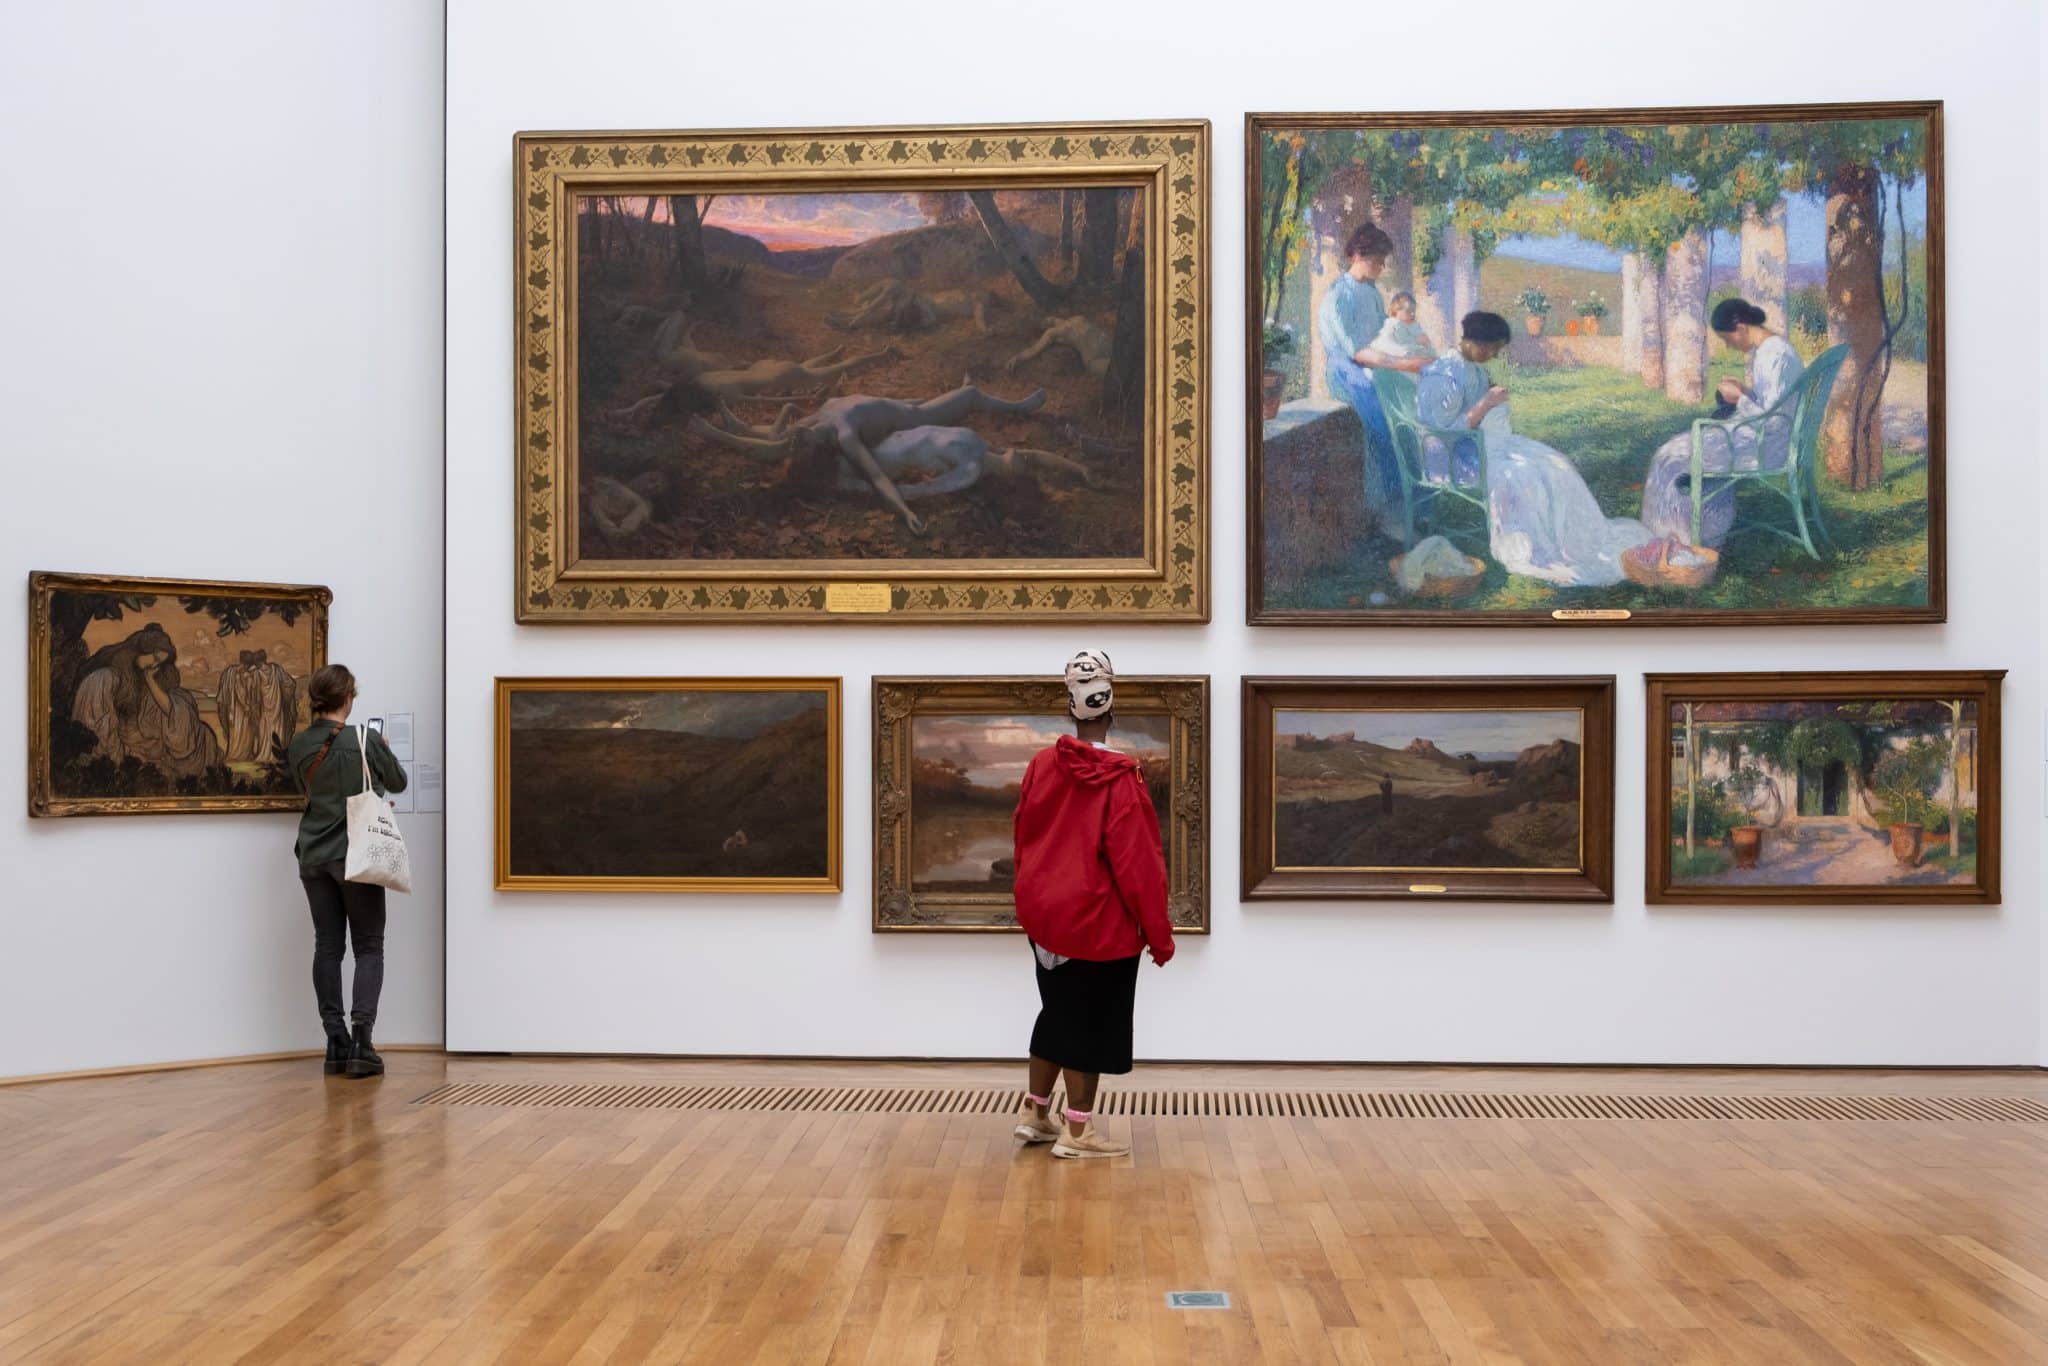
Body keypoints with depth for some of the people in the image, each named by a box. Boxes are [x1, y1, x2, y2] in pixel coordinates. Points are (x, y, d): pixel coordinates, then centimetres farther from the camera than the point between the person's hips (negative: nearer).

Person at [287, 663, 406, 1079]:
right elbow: (398, 782, 6)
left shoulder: (298, 747, 2)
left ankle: (336, 1043, 9)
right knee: (368, 948, 3)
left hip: (314, 858, 4)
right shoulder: (367, 740, -9)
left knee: (327, 947, 8)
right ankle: (361, 1042, -8)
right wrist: (385, 751, 25)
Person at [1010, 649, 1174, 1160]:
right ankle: (1077, 1132, 14)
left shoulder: (1041, 766, -2)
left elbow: (1023, 839, 8)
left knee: (1058, 1012, 21)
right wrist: (1159, 934, -8)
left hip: (1045, 916, 6)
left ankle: (1036, 1114, 29)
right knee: (1092, 1022, 6)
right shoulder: (1120, 780, -18)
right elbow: (1138, 862, -17)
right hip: (1099, 923, -6)